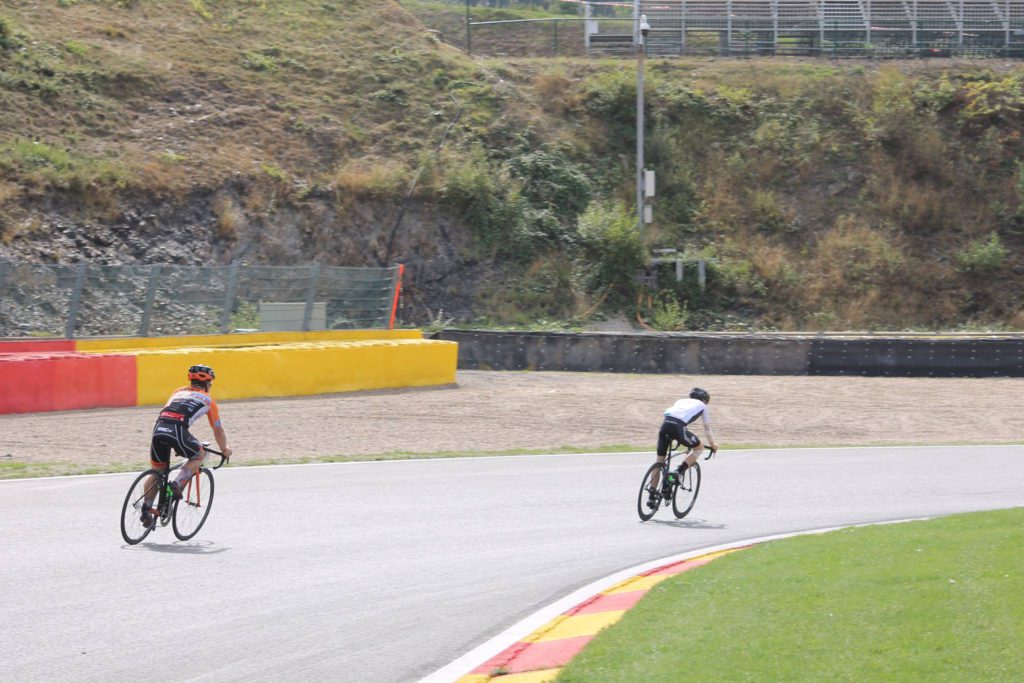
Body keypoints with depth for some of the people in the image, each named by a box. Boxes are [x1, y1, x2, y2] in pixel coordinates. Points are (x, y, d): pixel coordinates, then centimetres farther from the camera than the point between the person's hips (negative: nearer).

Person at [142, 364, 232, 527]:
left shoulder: (179, 391, 34)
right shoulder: (208, 400, 23)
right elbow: (218, 430, 31)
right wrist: (225, 450, 48)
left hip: (159, 428, 4)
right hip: (177, 431, -4)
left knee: (157, 471, 19)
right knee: (199, 455, 22)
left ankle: (146, 510, 9)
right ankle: (178, 484, 1)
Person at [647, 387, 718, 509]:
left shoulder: (681, 401, 37)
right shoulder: (702, 405, 27)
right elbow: (707, 429, 34)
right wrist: (712, 444, 49)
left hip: (665, 425, 4)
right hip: (678, 427, -4)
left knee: (660, 461, 14)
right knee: (699, 447, 22)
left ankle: (652, 496, 11)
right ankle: (679, 471, 3)